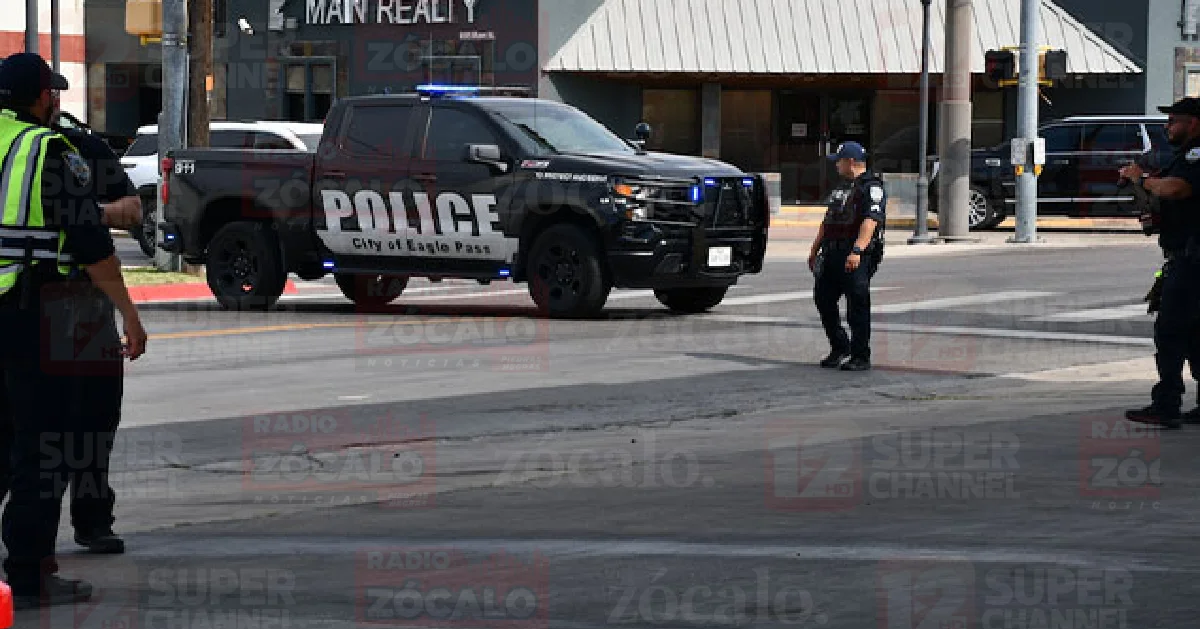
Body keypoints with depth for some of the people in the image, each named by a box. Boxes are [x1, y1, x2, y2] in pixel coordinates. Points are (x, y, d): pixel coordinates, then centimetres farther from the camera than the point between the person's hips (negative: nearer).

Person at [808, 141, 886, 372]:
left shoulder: (872, 187, -8)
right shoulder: (842, 187, 22)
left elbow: (870, 221, -21)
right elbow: (828, 221, 28)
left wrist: (857, 251, -31)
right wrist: (814, 249, 26)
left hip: (858, 256, -9)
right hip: (833, 253, 9)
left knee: (857, 305, -6)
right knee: (823, 298, 8)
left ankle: (861, 357, -1)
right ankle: (839, 348, 20)